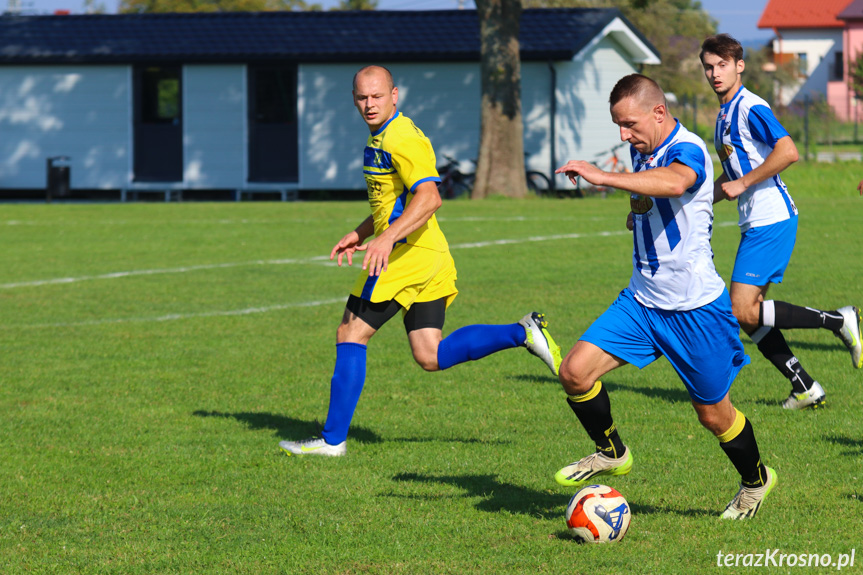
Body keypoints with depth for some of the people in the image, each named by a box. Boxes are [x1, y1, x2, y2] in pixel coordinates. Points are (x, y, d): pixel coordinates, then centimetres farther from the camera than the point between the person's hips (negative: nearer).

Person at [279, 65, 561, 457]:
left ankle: (333, 439, 2)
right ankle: (524, 333, 2)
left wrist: (386, 238, -34)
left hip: (408, 252, -10)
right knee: (431, 358, 7)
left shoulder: (402, 138, -14)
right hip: (429, 255, 10)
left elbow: (429, 197, -26)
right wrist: (360, 233, 24)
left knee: (351, 335, -2)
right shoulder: (380, 137, 18)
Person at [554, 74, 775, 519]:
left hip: (695, 308, -7)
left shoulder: (688, 150, -20)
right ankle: (611, 453, 13)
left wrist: (602, 177, -49)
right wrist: (637, 213, 8)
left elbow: (673, 183, -46)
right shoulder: (641, 150, 7)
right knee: (575, 371, -10)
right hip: (641, 300, 7)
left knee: (713, 414, 6)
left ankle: (756, 480, 34)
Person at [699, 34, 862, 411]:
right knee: (748, 317, 6)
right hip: (755, 223, 10)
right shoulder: (724, 114, 18)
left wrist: (742, 185, -17)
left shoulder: (750, 108, -12)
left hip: (772, 219, -10)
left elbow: (787, 152, -24)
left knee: (744, 311, -14)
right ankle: (805, 389, 10)